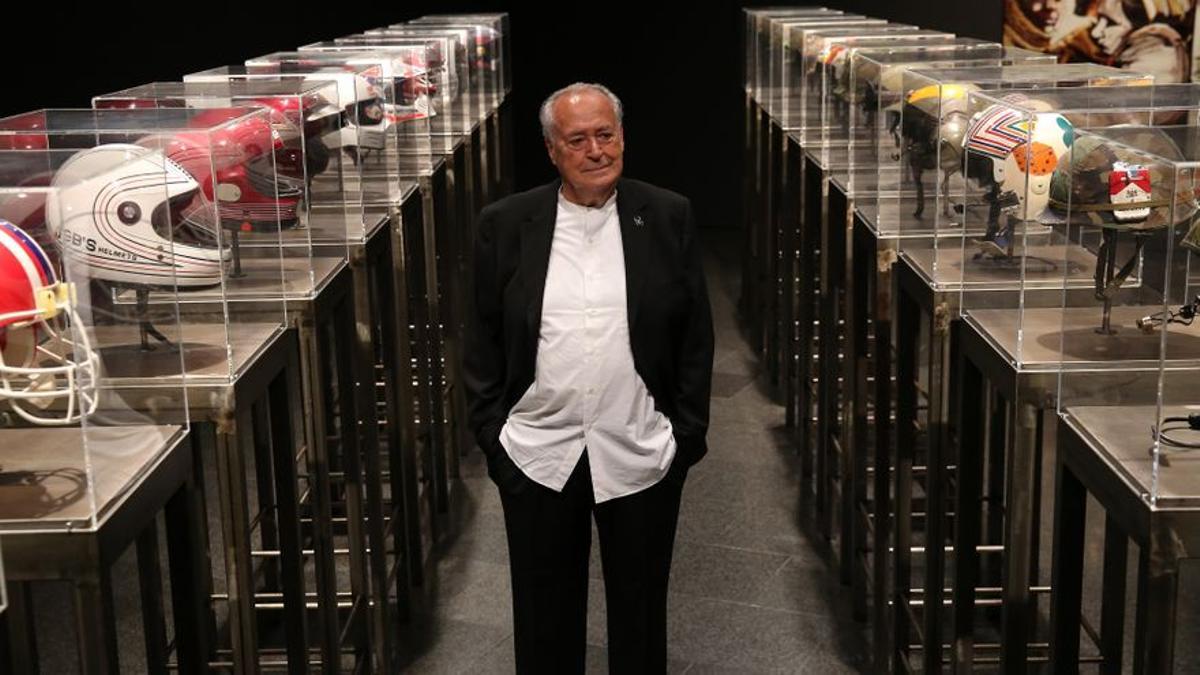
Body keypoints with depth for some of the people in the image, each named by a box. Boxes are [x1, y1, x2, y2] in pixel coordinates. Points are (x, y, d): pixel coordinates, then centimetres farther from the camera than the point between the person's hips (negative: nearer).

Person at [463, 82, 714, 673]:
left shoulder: (668, 217, -2)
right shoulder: (504, 225, -1)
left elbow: (695, 336, 2)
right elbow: (483, 341, 4)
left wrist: (687, 435, -1)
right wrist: (491, 435, 0)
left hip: (641, 456, 0)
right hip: (537, 456, 1)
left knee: (640, 616, 15)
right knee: (544, 622, 15)